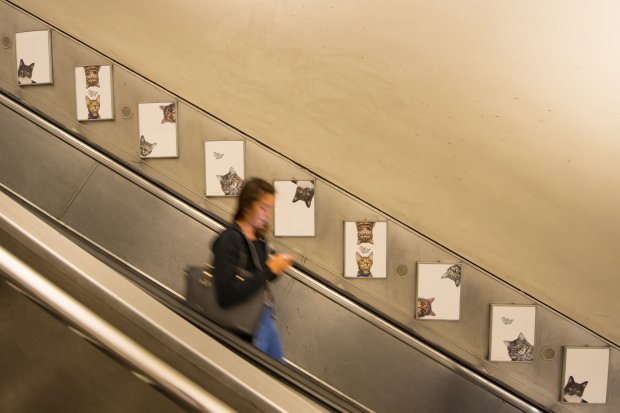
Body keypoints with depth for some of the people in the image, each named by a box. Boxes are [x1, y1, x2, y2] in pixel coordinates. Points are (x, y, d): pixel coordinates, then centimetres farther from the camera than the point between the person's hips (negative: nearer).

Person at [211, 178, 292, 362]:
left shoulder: (259, 239, 2)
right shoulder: (229, 239, -20)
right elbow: (227, 295, -28)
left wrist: (276, 269, -4)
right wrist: (268, 270, -24)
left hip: (265, 317, 8)